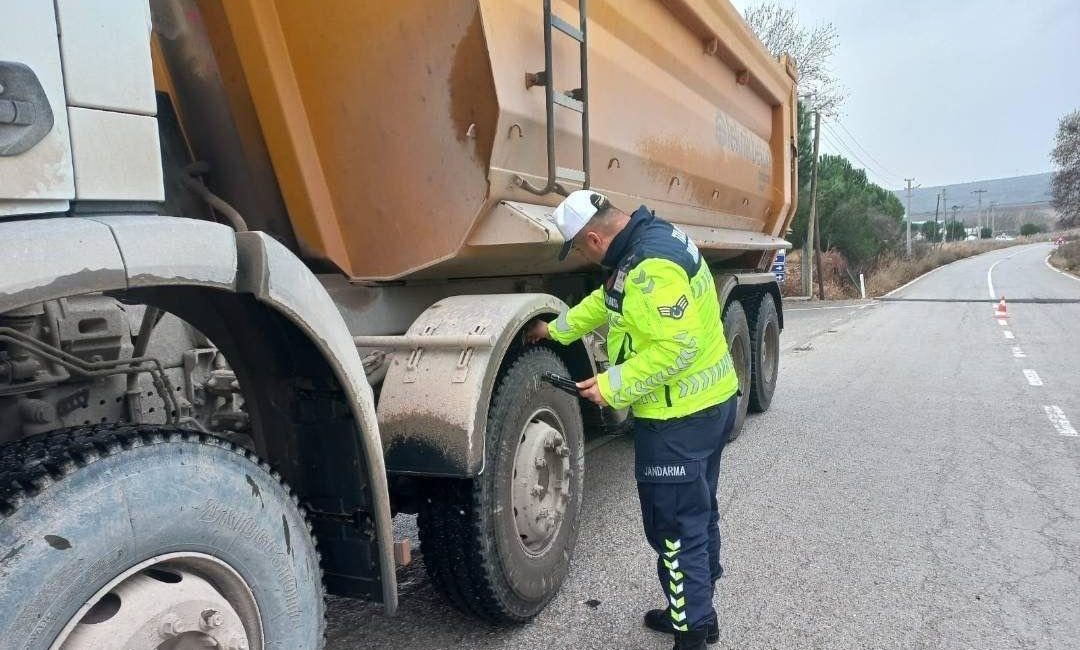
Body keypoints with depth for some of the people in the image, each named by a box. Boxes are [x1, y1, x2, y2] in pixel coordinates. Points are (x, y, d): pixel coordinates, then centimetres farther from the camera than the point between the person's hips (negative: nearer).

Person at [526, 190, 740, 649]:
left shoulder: (652, 265, -26)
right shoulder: (651, 237, 8)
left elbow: (675, 348, -29)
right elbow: (608, 299, 21)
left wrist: (612, 386, -21)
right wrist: (557, 330, 27)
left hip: (679, 420, -11)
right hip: (711, 402, 11)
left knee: (674, 527, 4)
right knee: (698, 512, 22)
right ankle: (696, 612, 40)